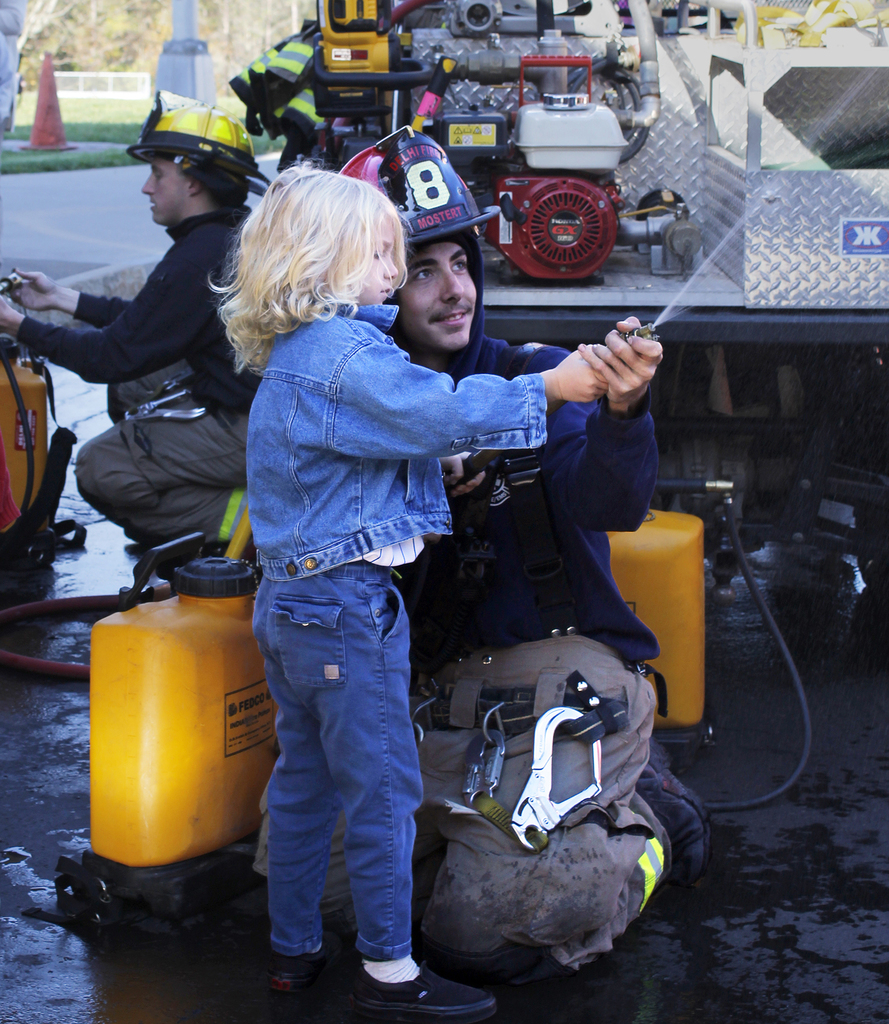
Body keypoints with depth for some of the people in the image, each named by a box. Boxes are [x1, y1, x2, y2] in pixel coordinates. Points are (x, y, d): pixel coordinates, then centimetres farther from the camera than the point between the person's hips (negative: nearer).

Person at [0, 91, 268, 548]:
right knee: (128, 390, 24)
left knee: (98, 469, -6)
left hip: (251, 432, -10)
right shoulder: (241, 234, 9)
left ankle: (246, 515, -9)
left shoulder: (200, 260, -21)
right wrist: (63, 298, 23)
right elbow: (145, 322, 18)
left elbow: (114, 356, -16)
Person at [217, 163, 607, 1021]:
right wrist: (550, 387, -20)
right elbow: (444, 412, -25)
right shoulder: (343, 355, -19)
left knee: (304, 780, 17)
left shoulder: (296, 354, 14)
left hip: (288, 602, 10)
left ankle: (293, 948, 26)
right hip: (347, 608, -10)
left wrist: (445, 455, 11)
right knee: (382, 789, 0)